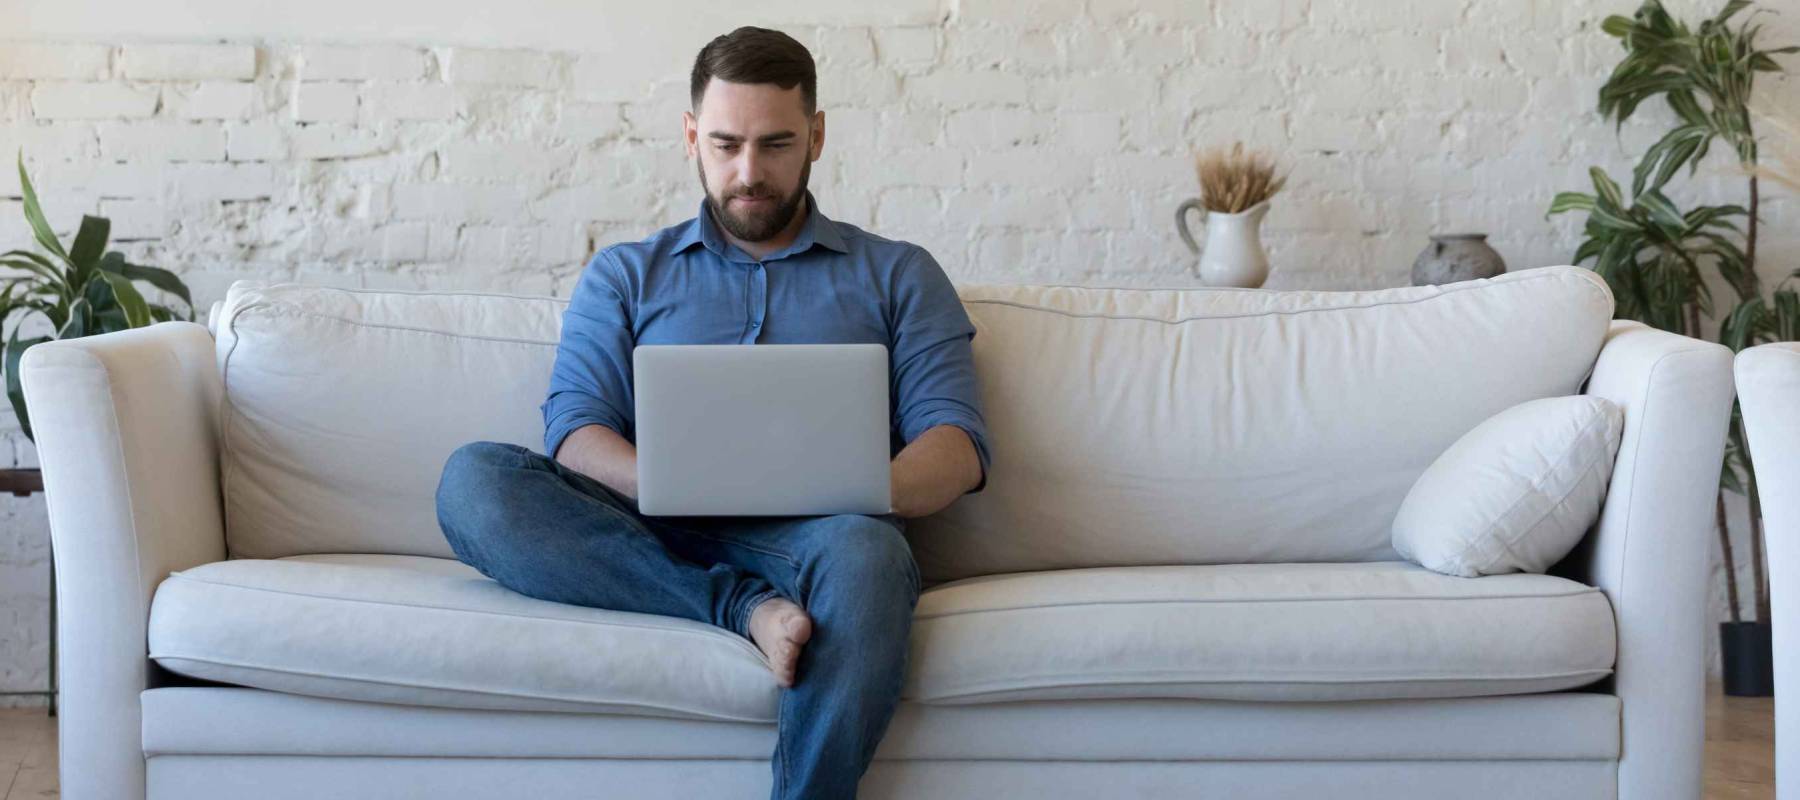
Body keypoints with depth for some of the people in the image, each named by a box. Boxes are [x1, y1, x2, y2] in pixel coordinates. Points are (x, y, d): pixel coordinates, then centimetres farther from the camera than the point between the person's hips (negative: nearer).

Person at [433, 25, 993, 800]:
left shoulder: (897, 275, 19)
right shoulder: (623, 275, 22)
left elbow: (957, 444, 6)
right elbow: (574, 432, 7)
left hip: (809, 534, -1)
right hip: (651, 536, 2)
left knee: (862, 551, -39)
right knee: (473, 476, -27)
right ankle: (748, 610, -33)